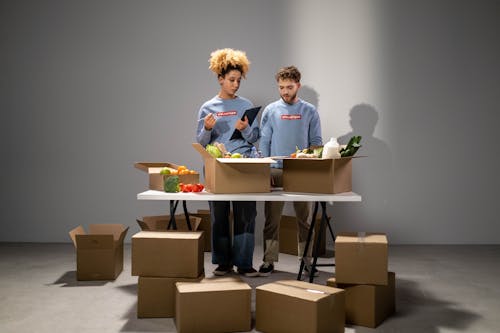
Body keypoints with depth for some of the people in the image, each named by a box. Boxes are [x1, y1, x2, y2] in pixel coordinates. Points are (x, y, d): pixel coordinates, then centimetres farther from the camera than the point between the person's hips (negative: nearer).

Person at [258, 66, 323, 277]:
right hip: (275, 171, 0)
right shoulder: (271, 110, 6)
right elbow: (264, 142, 5)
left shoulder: (309, 111, 7)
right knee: (272, 218, 2)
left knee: (304, 218, 5)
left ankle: (307, 260, 14)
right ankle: (269, 260, 10)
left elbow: (316, 141, 6)